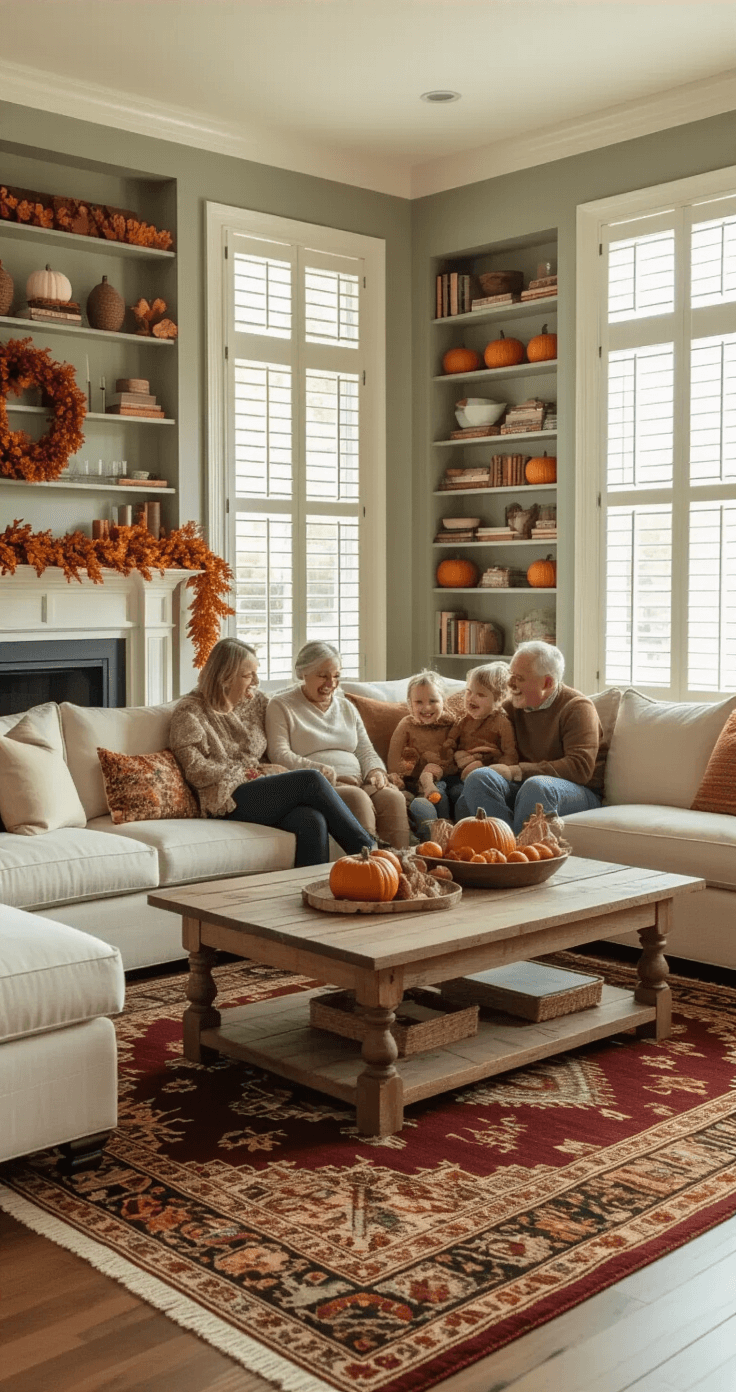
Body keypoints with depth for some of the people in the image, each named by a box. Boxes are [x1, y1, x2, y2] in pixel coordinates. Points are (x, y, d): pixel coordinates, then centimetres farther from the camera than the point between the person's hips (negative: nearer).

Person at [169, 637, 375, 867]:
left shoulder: (256, 701, 19)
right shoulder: (190, 712, 2)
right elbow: (196, 771, -7)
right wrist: (251, 772, -8)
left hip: (266, 794, 6)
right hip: (228, 800, -5)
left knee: (312, 821, -31)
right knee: (310, 780, -26)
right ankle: (368, 851, -19)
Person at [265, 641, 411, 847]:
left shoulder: (346, 707, 26)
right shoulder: (281, 706, 9)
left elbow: (366, 751, 24)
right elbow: (279, 754, -4)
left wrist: (376, 771, -1)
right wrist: (320, 770, -19)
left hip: (357, 783, 5)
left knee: (393, 797, -28)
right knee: (357, 798, -36)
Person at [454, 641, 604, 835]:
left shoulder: (576, 707, -4)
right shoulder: (511, 706, 14)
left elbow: (580, 768, -17)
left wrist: (517, 771, -20)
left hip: (579, 791, -5)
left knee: (537, 786, -39)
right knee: (478, 777, -24)